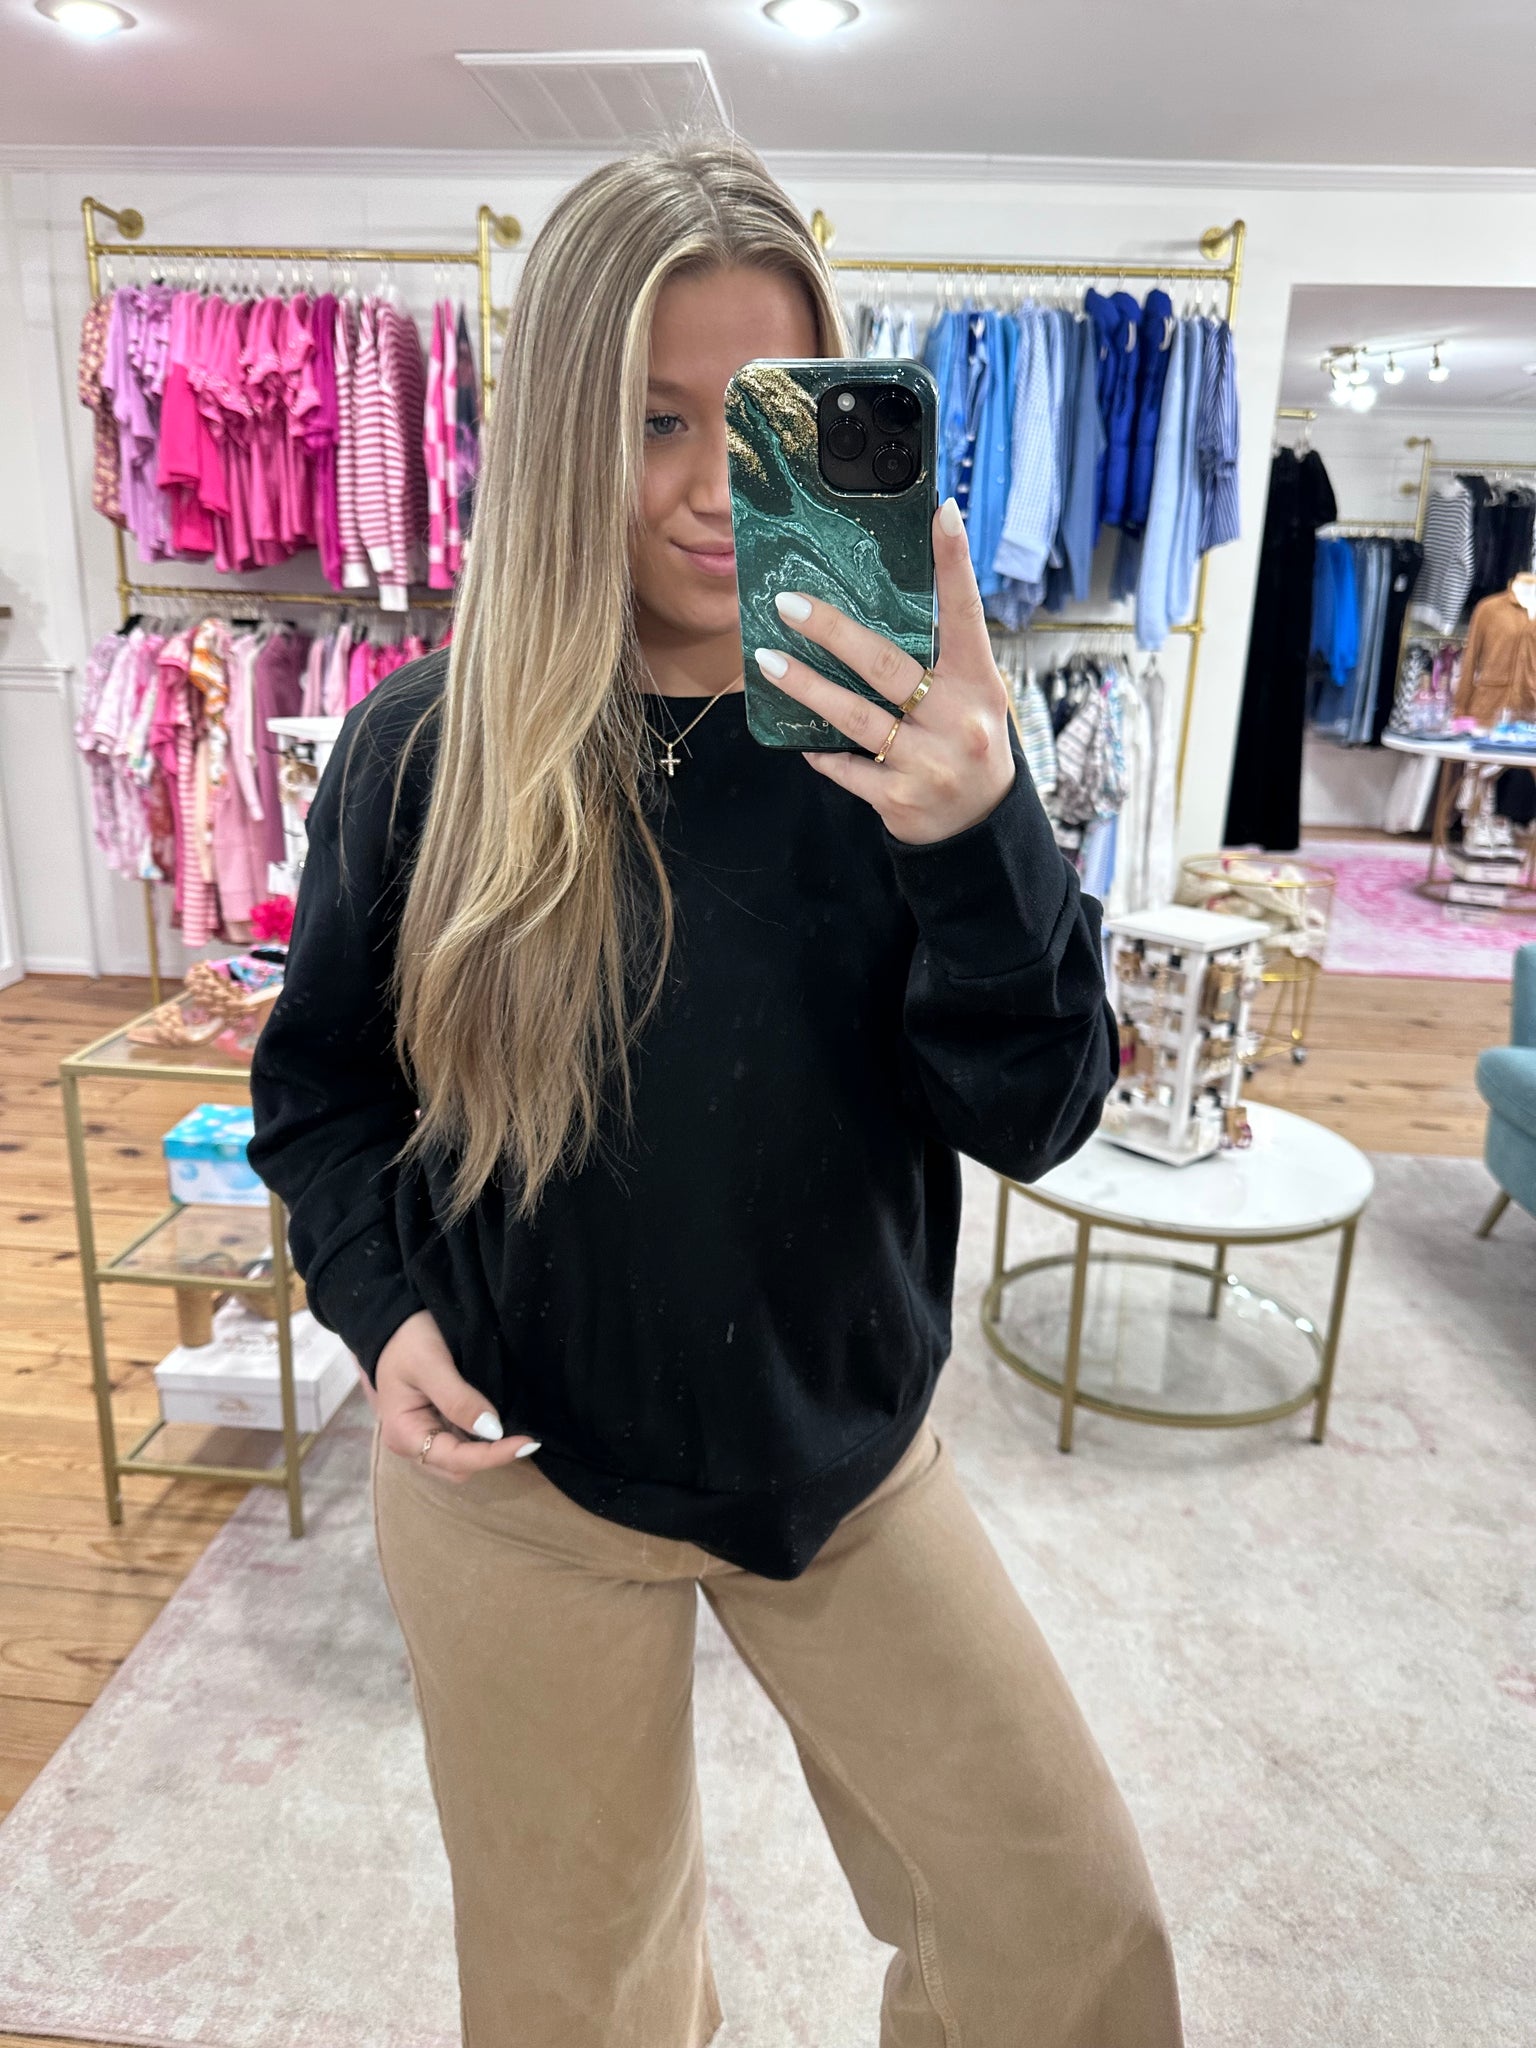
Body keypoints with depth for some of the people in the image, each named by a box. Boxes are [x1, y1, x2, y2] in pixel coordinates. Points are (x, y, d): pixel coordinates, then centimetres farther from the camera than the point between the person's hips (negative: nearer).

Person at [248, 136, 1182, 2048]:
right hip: (523, 1475, 0)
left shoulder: (893, 727, -11)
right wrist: (380, 1303, -13)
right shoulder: (428, 745, -11)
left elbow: (1033, 1116, -15)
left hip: (846, 1452, 1)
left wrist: (983, 835, -32)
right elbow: (319, 1081, 3)